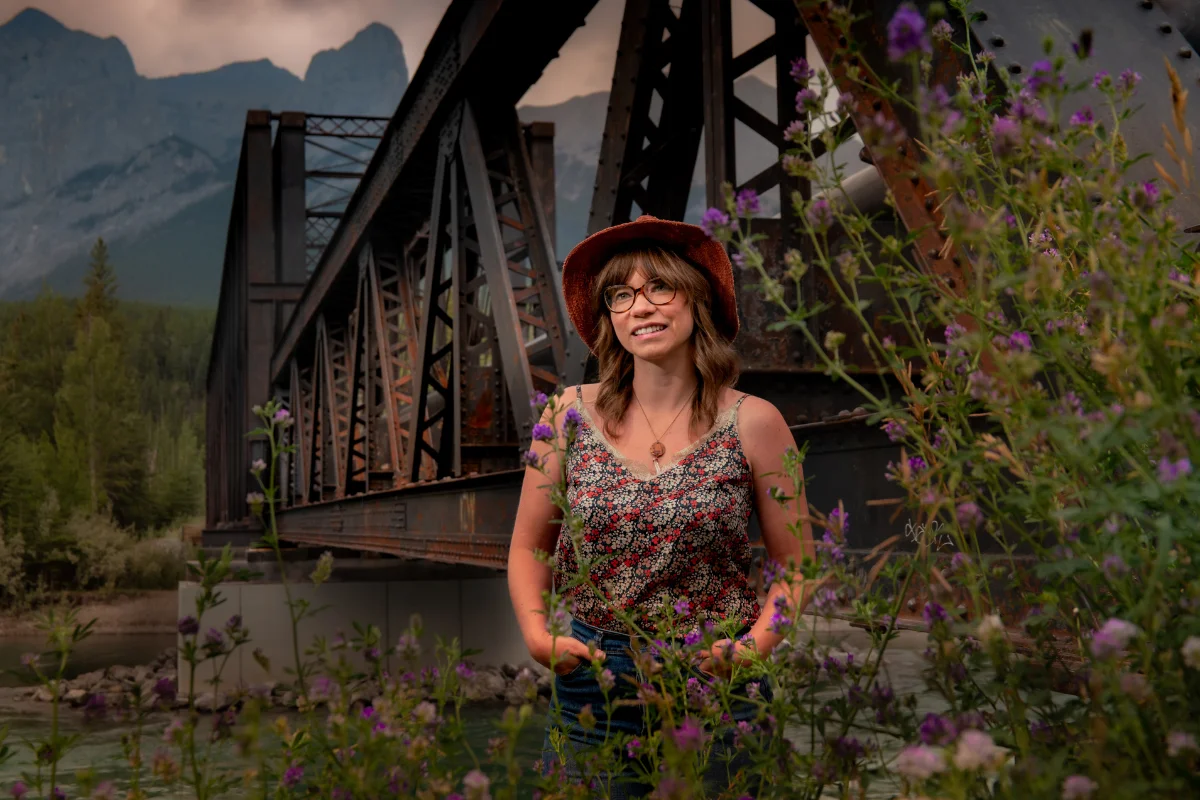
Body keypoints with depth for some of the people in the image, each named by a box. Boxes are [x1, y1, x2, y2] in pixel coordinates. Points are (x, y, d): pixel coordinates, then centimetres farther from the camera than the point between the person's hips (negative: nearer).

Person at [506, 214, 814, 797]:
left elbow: (795, 564, 1)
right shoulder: (571, 414, 0)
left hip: (715, 684, -1)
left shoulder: (753, 424, -4)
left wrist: (755, 645, -14)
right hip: (591, 681, 1)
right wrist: (537, 634, -6)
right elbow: (529, 546, 9)